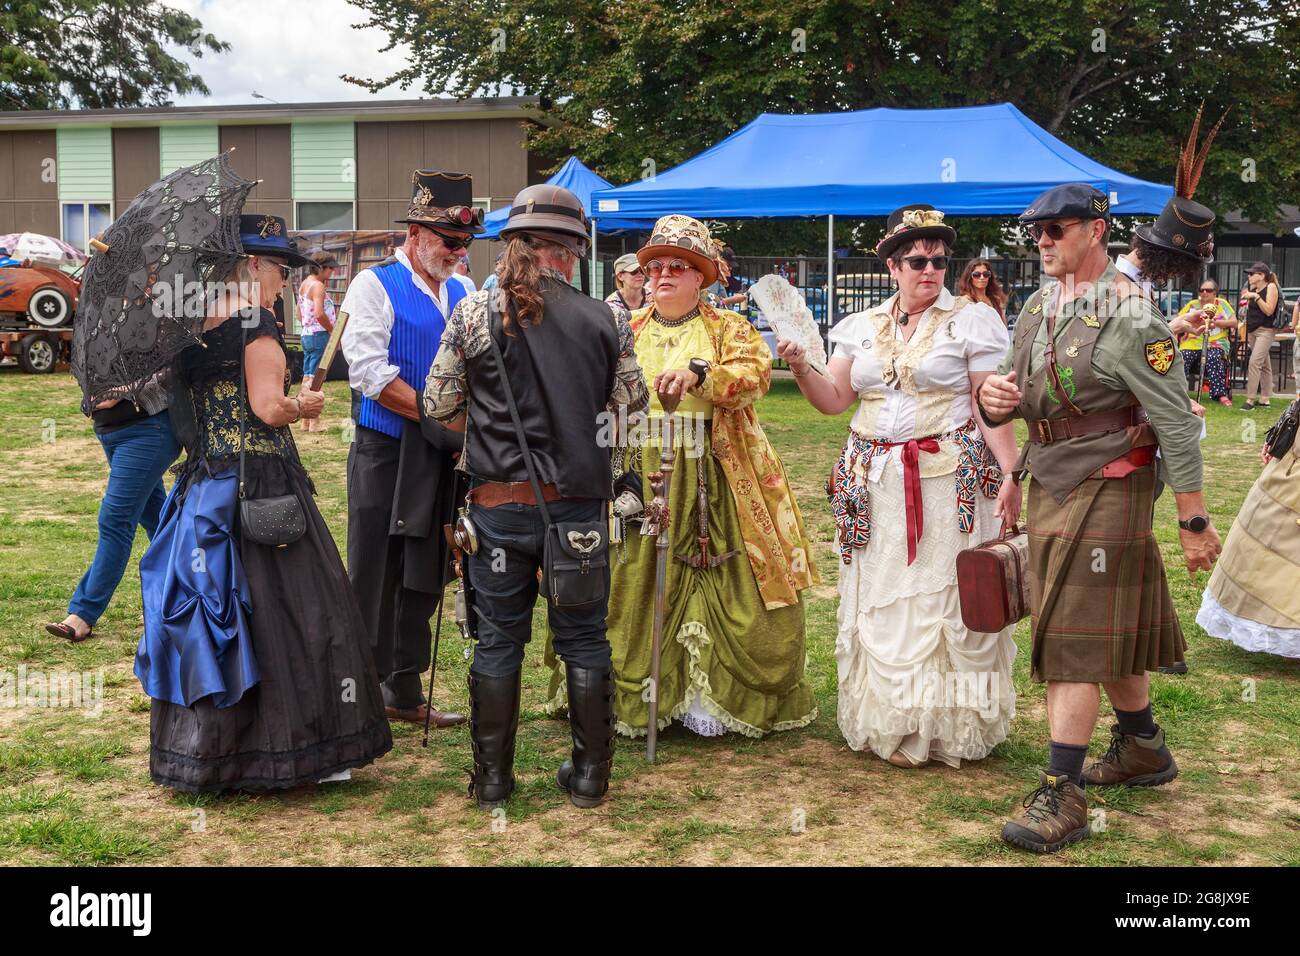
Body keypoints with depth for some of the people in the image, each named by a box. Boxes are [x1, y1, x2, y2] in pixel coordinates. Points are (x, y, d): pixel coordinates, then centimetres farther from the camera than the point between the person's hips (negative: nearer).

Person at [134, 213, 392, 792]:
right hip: (262, 485, -8)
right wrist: (304, 404, 1)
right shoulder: (254, 320, -11)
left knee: (212, 614, 12)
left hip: (204, 482, 8)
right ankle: (306, 749, 7)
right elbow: (269, 409, -18)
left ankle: (202, 753, 19)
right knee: (287, 613, 0)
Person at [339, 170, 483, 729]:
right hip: (386, 456, -6)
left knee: (423, 580, 13)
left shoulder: (462, 294, 13)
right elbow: (370, 373, -16)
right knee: (374, 581, -1)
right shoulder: (375, 286, -6)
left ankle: (405, 692, 24)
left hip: (440, 459, 6)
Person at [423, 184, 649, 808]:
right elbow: (632, 405, 4)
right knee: (584, 640, 12)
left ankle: (492, 780, 20)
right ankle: (589, 776, 21)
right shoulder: (604, 321, -5)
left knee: (497, 641, 11)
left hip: (497, 504, 0)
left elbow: (438, 404, 0)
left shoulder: (474, 313, -5)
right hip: (579, 504, 0)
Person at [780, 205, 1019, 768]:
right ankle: (889, 723, 19)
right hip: (875, 484, 4)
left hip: (949, 482, -4)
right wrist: (800, 368, -6)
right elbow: (834, 400, 12)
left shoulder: (973, 320, 0)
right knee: (880, 604, 7)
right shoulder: (861, 327, 12)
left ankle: (949, 726, 11)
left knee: (941, 600, -2)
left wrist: (1010, 474, -14)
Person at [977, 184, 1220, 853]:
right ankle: (1143, 750, 35)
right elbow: (1013, 397, 18)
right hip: (1050, 487, 8)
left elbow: (1176, 424, -15)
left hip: (1105, 492, -8)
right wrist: (993, 398, -8)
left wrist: (1194, 521, -15)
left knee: (1077, 634, -8)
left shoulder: (1128, 316, -15)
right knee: (1113, 624, 18)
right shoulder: (1039, 308, 9)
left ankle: (1062, 796, -4)